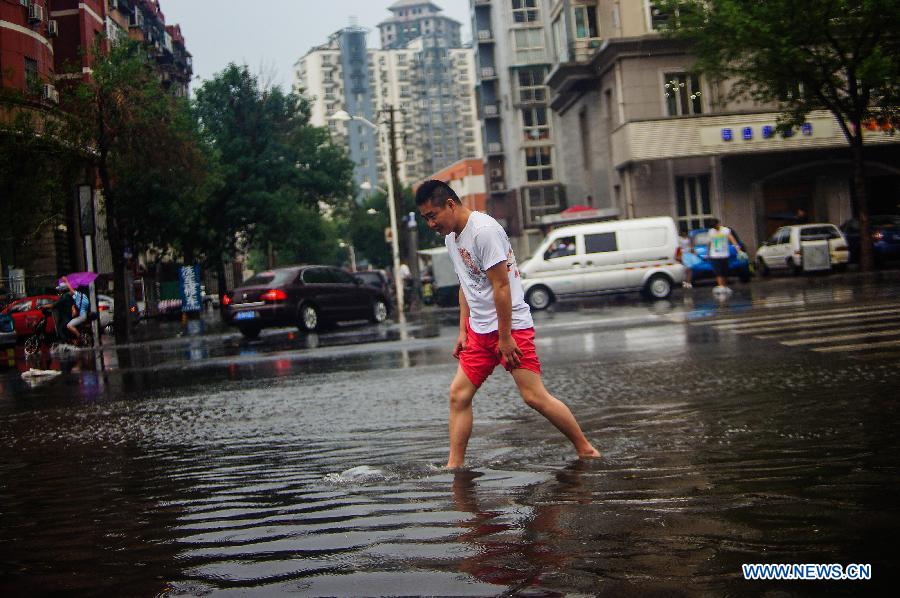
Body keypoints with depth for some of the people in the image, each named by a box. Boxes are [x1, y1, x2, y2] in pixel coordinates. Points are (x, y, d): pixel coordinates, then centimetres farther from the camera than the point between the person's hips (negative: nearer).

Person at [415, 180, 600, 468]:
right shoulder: (450, 237, 11)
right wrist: (463, 331, 15)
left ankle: (586, 450, 3)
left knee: (534, 396, -10)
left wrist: (505, 337, -20)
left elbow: (501, 286, -20)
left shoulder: (484, 230, -18)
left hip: (511, 325, -9)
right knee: (458, 394, 2)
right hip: (479, 330, 9)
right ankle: (454, 466, 6)